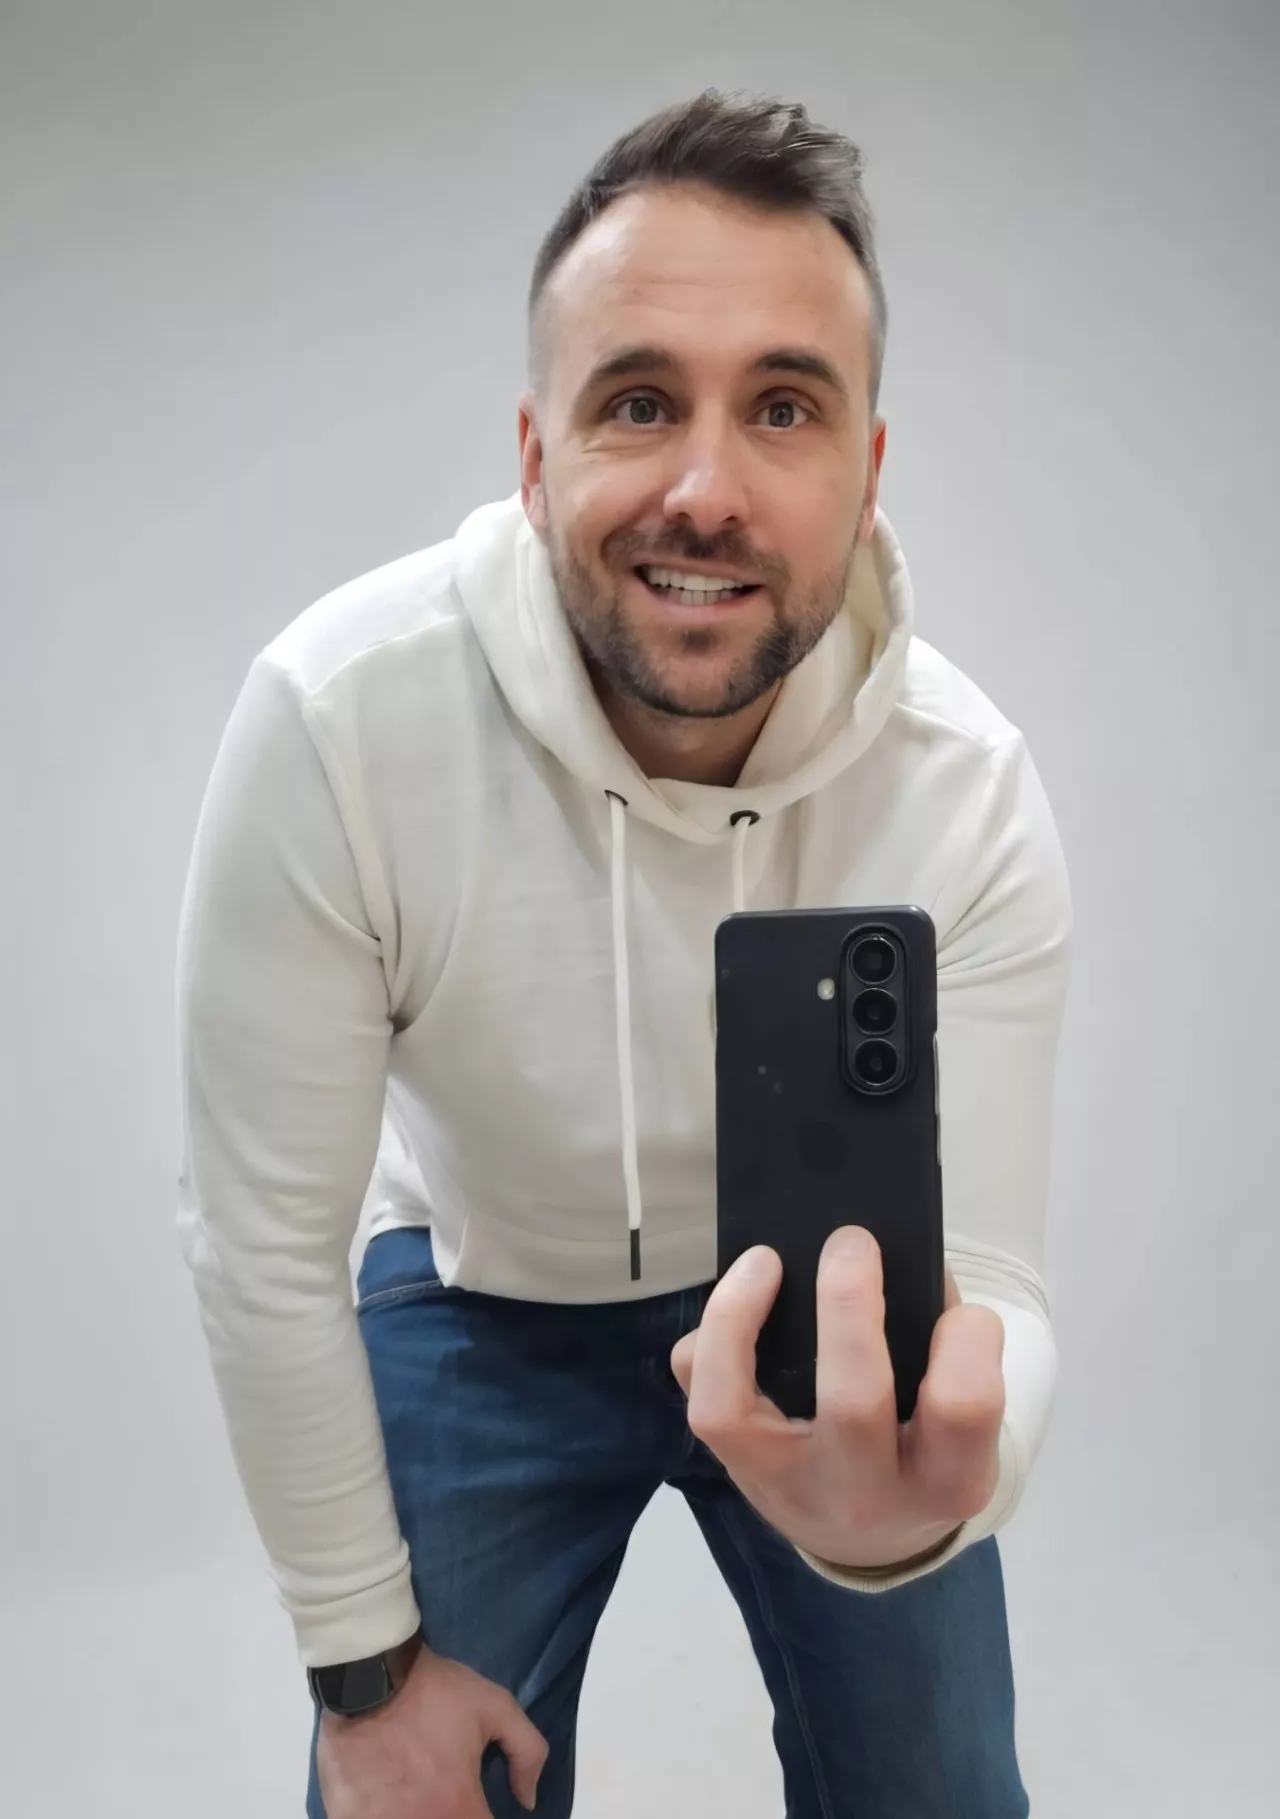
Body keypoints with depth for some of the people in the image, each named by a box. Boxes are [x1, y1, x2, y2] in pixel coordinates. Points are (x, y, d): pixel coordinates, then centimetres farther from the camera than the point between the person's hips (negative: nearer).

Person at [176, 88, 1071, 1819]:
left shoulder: (972, 797, -25)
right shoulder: (337, 719, -30)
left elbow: (988, 1283, -24)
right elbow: (265, 1239, -20)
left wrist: (917, 1498, -49)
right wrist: (367, 1664, -9)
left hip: (815, 1305, 2)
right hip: (484, 1301, -1)